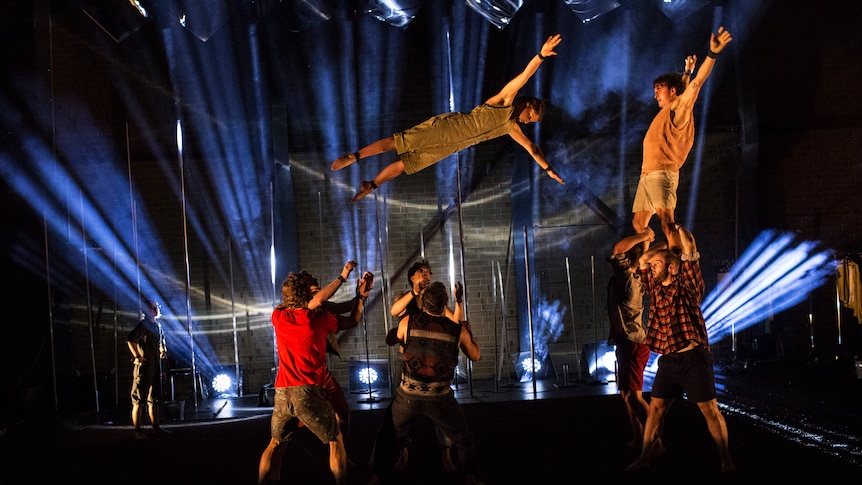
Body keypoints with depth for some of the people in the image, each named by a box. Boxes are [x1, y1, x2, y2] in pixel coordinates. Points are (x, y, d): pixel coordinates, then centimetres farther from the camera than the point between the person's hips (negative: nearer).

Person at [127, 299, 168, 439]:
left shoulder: (158, 326, 14)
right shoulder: (143, 325, -12)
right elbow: (130, 340, -24)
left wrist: (163, 351, 16)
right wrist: (137, 356, -21)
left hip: (155, 367, 9)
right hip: (143, 367, -9)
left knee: (154, 399, 15)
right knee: (139, 401, -4)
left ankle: (156, 427, 23)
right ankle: (138, 431, -3)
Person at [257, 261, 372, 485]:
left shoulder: (278, 316, 4)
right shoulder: (318, 319, -5)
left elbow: (314, 303, 17)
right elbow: (353, 321, 8)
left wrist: (341, 277, 19)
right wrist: (362, 296, 17)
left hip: (282, 393, 4)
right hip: (308, 392, -4)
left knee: (276, 444, 20)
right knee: (336, 441, 13)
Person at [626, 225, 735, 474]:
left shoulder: (687, 286, -4)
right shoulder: (655, 289, 13)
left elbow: (690, 249, -12)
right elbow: (643, 259, 24)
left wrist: (680, 230, 5)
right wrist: (668, 244, 22)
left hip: (693, 357, -6)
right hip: (667, 360, 6)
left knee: (709, 409, -2)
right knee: (656, 407, 7)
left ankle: (726, 459, 3)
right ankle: (646, 455, 16)